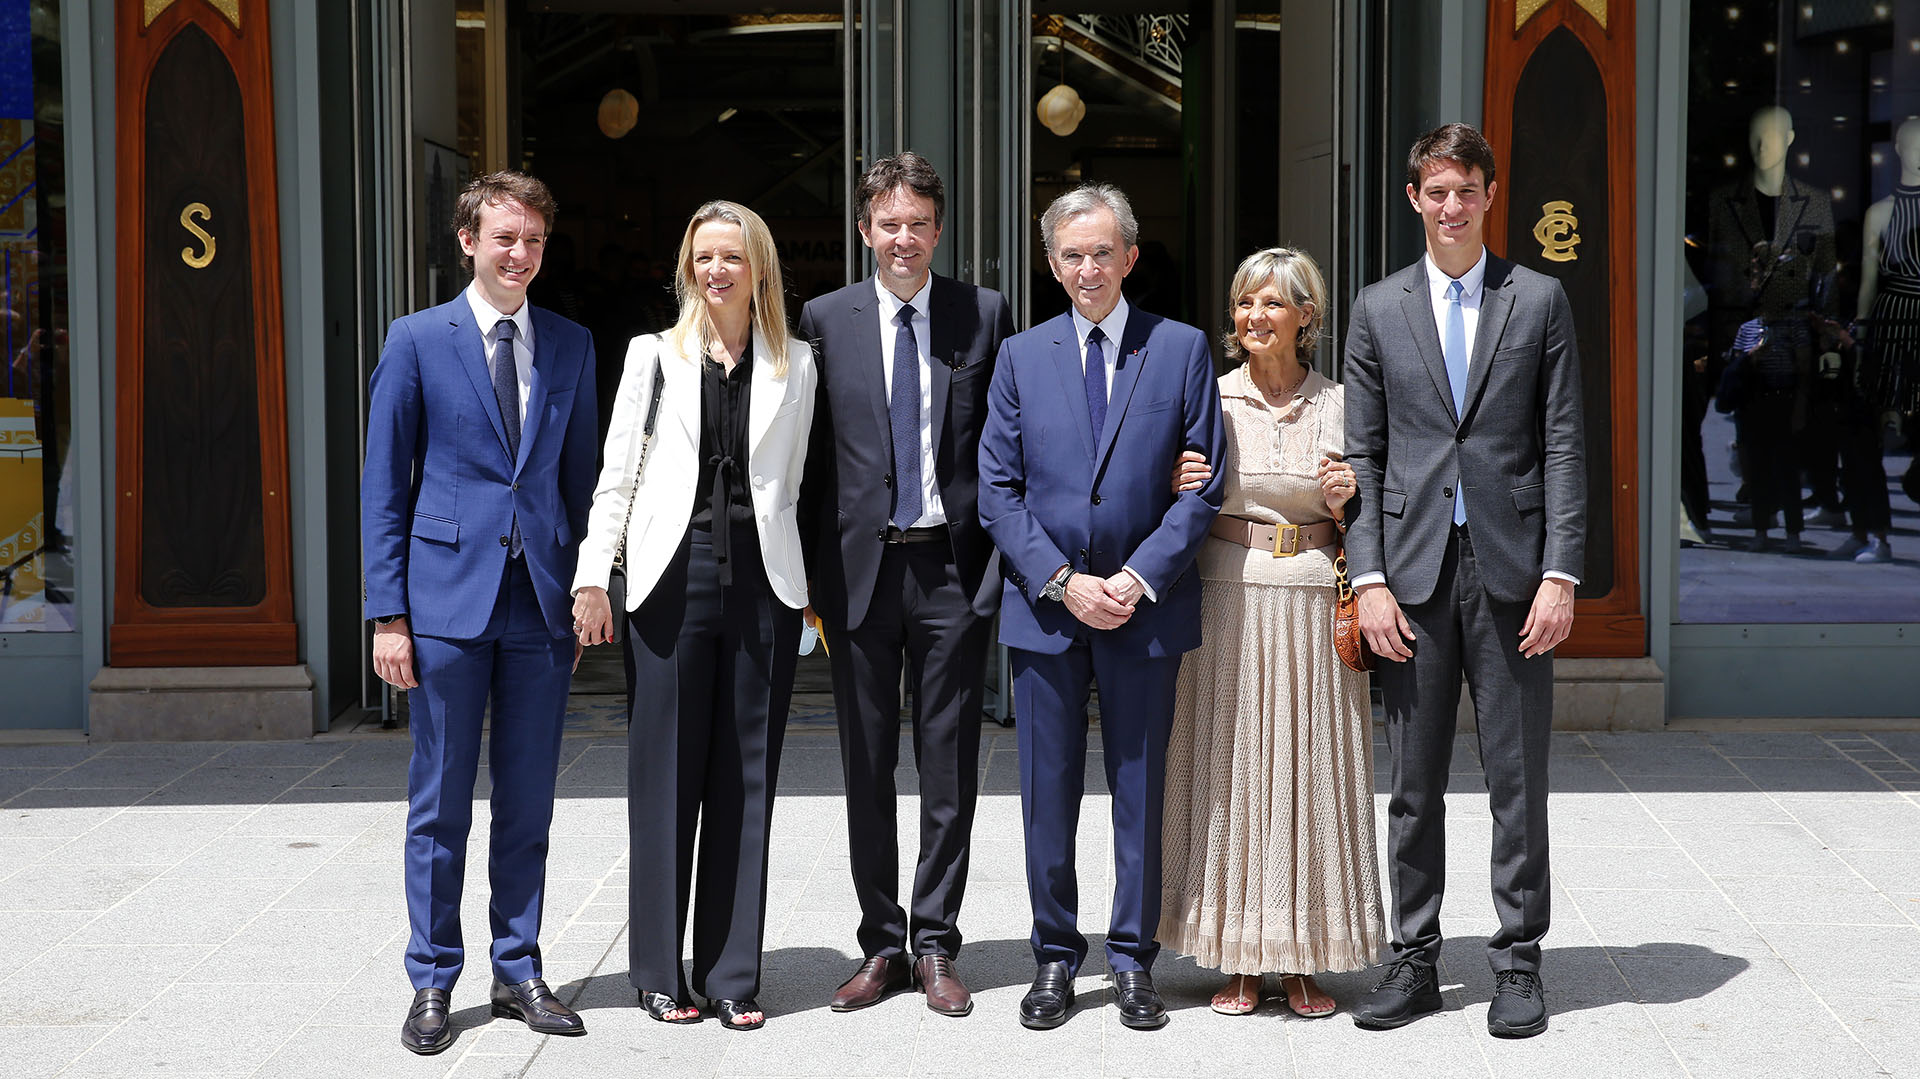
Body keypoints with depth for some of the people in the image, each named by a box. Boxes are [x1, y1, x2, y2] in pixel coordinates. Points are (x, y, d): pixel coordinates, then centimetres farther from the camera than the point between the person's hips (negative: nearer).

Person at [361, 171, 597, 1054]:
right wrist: (388, 615, -6)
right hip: (448, 599, -3)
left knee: (528, 801, 8)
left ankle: (518, 972, 20)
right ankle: (432, 983, 14)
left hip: (540, 600, 3)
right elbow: (383, 486, 0)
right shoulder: (417, 341, 0)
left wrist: (584, 596, 8)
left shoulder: (571, 346, 10)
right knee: (440, 805, 4)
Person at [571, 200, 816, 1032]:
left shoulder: (796, 365, 10)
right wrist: (593, 576, -4)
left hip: (763, 581, 1)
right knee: (665, 776, 2)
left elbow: (792, 484, 10)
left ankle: (732, 976, 12)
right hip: (673, 578, -1)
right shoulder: (655, 356, 8)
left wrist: (799, 582, 4)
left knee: (745, 779, 4)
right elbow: (616, 476, 5)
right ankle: (660, 972, 13)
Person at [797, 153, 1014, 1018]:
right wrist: (806, 577, 0)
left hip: (953, 565, -1)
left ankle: (936, 946, 15)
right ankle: (881, 944, 19)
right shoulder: (826, 320, 5)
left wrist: (1003, 559, -4)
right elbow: (811, 455, 5)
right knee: (866, 767, 7)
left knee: (950, 767, 5)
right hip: (860, 565, 1)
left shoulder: (984, 315, 4)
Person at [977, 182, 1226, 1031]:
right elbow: (998, 488, 3)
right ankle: (1055, 958, 17)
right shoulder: (1021, 356, 7)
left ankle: (1132, 961, 16)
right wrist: (1060, 581, -8)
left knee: (1140, 790, 5)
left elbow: (1201, 484, -1)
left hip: (1146, 608, -1)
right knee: (1048, 795, 6)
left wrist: (1139, 578, -11)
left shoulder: (1183, 350, 3)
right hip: (1044, 604, 1)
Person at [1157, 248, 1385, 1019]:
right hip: (1228, 597, 0)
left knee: (1310, 766, 3)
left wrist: (1346, 499, -10)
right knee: (1229, 766, 1)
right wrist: (1180, 489, -12)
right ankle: (1237, 958, 11)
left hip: (1313, 600, 1)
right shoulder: (1210, 399, 3)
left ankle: (1304, 960, 13)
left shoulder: (1338, 404, 5)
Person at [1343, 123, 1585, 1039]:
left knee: (1518, 777, 3)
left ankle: (1518, 962, 14)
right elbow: (1363, 455, 7)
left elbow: (1563, 447, 2)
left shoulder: (1540, 302, 6)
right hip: (1414, 572, 1)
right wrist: (1368, 577, -3)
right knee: (1414, 782, 7)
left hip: (1511, 570, -1)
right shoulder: (1378, 309, 9)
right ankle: (1414, 960, 16)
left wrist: (1560, 573, -7)